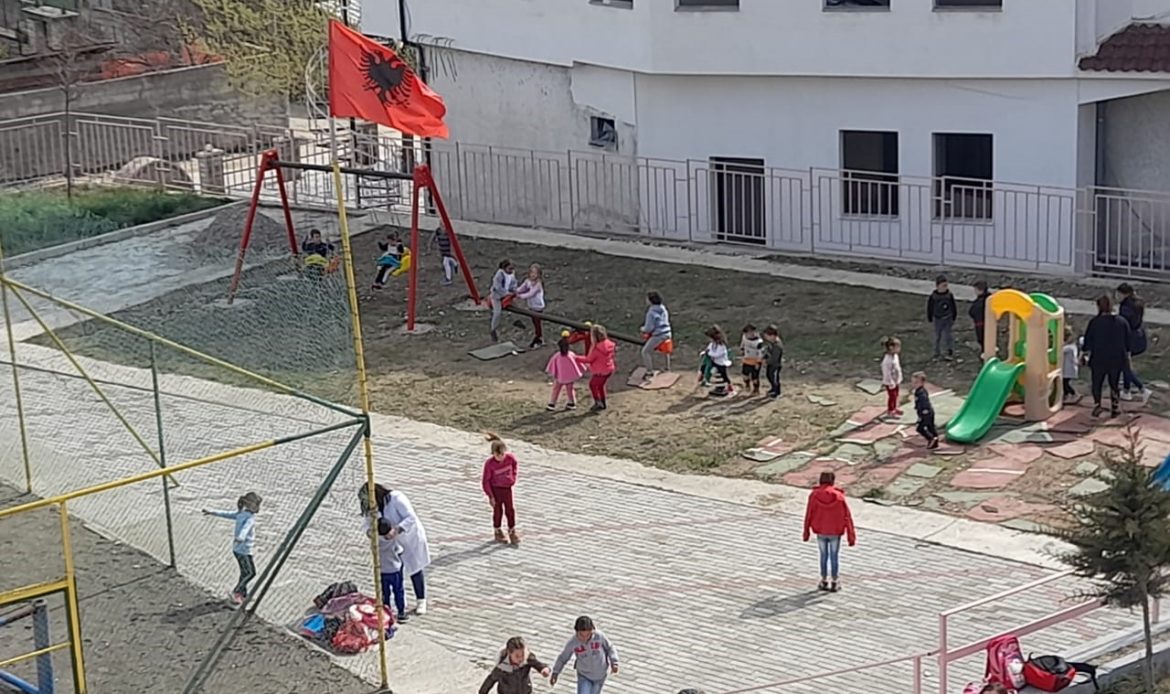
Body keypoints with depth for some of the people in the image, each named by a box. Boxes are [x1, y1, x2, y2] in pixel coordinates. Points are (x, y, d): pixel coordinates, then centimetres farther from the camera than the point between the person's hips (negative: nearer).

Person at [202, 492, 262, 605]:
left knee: (245, 572, 18)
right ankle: (235, 593, 3)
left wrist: (211, 513, 26)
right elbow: (245, 528, -39)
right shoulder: (250, 518, -19)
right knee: (250, 573, 0)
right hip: (244, 550, -9)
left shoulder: (240, 514, 7)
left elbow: (226, 514, 16)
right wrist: (240, 538, -57)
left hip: (237, 549, 9)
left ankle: (243, 595, 26)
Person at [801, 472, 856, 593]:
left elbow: (808, 515, -6)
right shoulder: (839, 496, -13)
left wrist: (806, 532, 7)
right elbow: (847, 517, -10)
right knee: (835, 556, 12)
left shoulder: (814, 495, -11)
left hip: (820, 532, 1)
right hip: (835, 532, -1)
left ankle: (824, 581, 21)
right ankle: (835, 583, 17)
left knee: (824, 555, 15)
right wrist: (851, 536, -4)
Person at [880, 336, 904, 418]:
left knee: (896, 395, 22)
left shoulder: (895, 356, -4)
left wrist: (899, 379, 15)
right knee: (892, 396, 7)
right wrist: (891, 383, -21)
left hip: (896, 380, 8)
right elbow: (887, 373, -27)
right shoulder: (887, 360, -32)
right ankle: (890, 411, 26)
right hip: (890, 382, -8)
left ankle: (894, 408, 42)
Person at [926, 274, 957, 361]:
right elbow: (929, 308, -4)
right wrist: (930, 319, 0)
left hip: (948, 319, 0)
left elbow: (953, 307, 3)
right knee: (938, 336, 12)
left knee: (949, 335, 2)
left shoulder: (949, 295, -9)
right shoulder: (933, 296, -14)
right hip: (938, 319, 0)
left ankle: (950, 352, 13)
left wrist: (954, 317, 8)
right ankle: (937, 352, 25)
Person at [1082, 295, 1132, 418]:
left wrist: (1082, 354, 9)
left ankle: (1097, 406, 0)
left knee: (1096, 383, 11)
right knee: (1115, 384, 16)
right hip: (1118, 359, 3)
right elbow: (1127, 342, 8)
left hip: (1099, 358, -3)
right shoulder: (1123, 322, 1)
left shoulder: (1095, 321, -10)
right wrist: (1127, 356, 20)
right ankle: (1115, 407, 16)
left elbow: (1088, 340, -4)